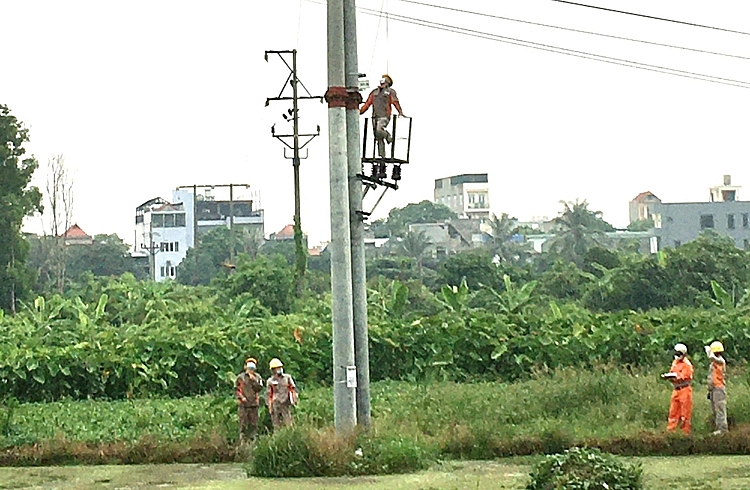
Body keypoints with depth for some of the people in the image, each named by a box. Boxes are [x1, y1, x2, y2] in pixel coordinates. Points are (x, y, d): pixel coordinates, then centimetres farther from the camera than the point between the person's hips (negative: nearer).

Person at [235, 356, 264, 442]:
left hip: (254, 403, 2)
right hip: (243, 404, -2)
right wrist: (241, 397, -10)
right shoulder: (240, 377, 5)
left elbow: (259, 388, -1)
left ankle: (253, 438, 9)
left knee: (254, 424, 3)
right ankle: (242, 440, -2)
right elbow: (236, 389, 4)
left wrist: (253, 380, -8)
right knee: (243, 423, -4)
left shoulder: (257, 377, 11)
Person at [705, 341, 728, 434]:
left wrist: (708, 349, -15)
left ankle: (723, 429, -8)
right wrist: (710, 390, 23)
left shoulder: (720, 361, -13)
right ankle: (718, 428, 17)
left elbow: (711, 357, -35)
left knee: (720, 409, -9)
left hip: (719, 389, -10)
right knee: (714, 410, 12)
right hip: (713, 389, 10)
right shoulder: (714, 362, 17)